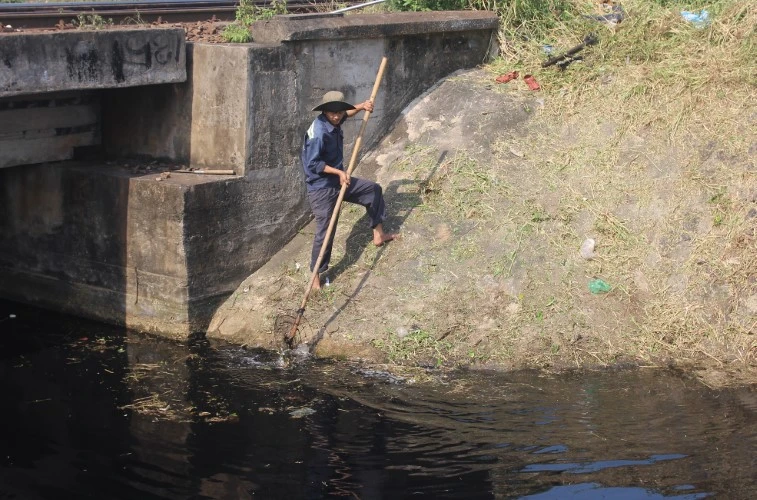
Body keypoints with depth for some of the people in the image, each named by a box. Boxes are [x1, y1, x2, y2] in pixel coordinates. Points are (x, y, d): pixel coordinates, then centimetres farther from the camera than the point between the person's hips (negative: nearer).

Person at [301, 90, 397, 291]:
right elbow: (313, 164, -26)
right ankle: (316, 276, 8)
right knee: (325, 231, -5)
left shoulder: (334, 122, -1)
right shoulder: (318, 133, -28)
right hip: (321, 188, -9)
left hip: (338, 181, 9)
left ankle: (378, 234, 30)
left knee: (373, 189, 17)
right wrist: (339, 172, -24)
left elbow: (347, 113, 24)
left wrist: (361, 107, 6)